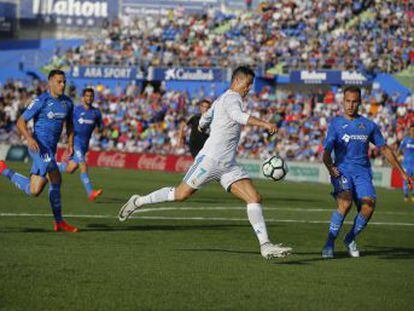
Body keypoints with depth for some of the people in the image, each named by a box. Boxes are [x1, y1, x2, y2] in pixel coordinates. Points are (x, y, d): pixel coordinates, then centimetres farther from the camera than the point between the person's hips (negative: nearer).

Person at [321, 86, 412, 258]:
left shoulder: (369, 125, 15)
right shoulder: (335, 124, 6)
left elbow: (384, 149, 23)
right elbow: (326, 153, -1)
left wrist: (402, 172, 20)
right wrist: (331, 168, -22)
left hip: (362, 173, 3)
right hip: (342, 171, -3)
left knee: (368, 206, -22)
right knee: (345, 202, -30)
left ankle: (350, 238, 4)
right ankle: (329, 244, -20)